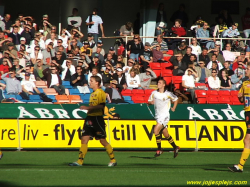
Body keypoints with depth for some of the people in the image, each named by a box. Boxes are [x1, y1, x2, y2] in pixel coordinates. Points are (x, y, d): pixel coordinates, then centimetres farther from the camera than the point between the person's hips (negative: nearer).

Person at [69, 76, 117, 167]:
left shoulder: (100, 93, -10)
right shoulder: (93, 93, 17)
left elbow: (101, 106, -21)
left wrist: (87, 108, -20)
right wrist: (88, 110, 11)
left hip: (97, 119, -9)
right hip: (90, 118, 9)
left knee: (102, 140, -3)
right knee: (84, 139, 0)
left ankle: (113, 160, 9)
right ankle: (80, 161, -1)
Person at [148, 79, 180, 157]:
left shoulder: (168, 94, -5)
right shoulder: (154, 93, 5)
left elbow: (176, 99, 11)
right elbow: (149, 101, 11)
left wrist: (173, 108, 6)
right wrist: (151, 102, -11)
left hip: (165, 115, -5)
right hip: (158, 116, 5)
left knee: (156, 130, -21)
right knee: (166, 134, 11)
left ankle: (159, 149, -13)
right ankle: (175, 148, 28)